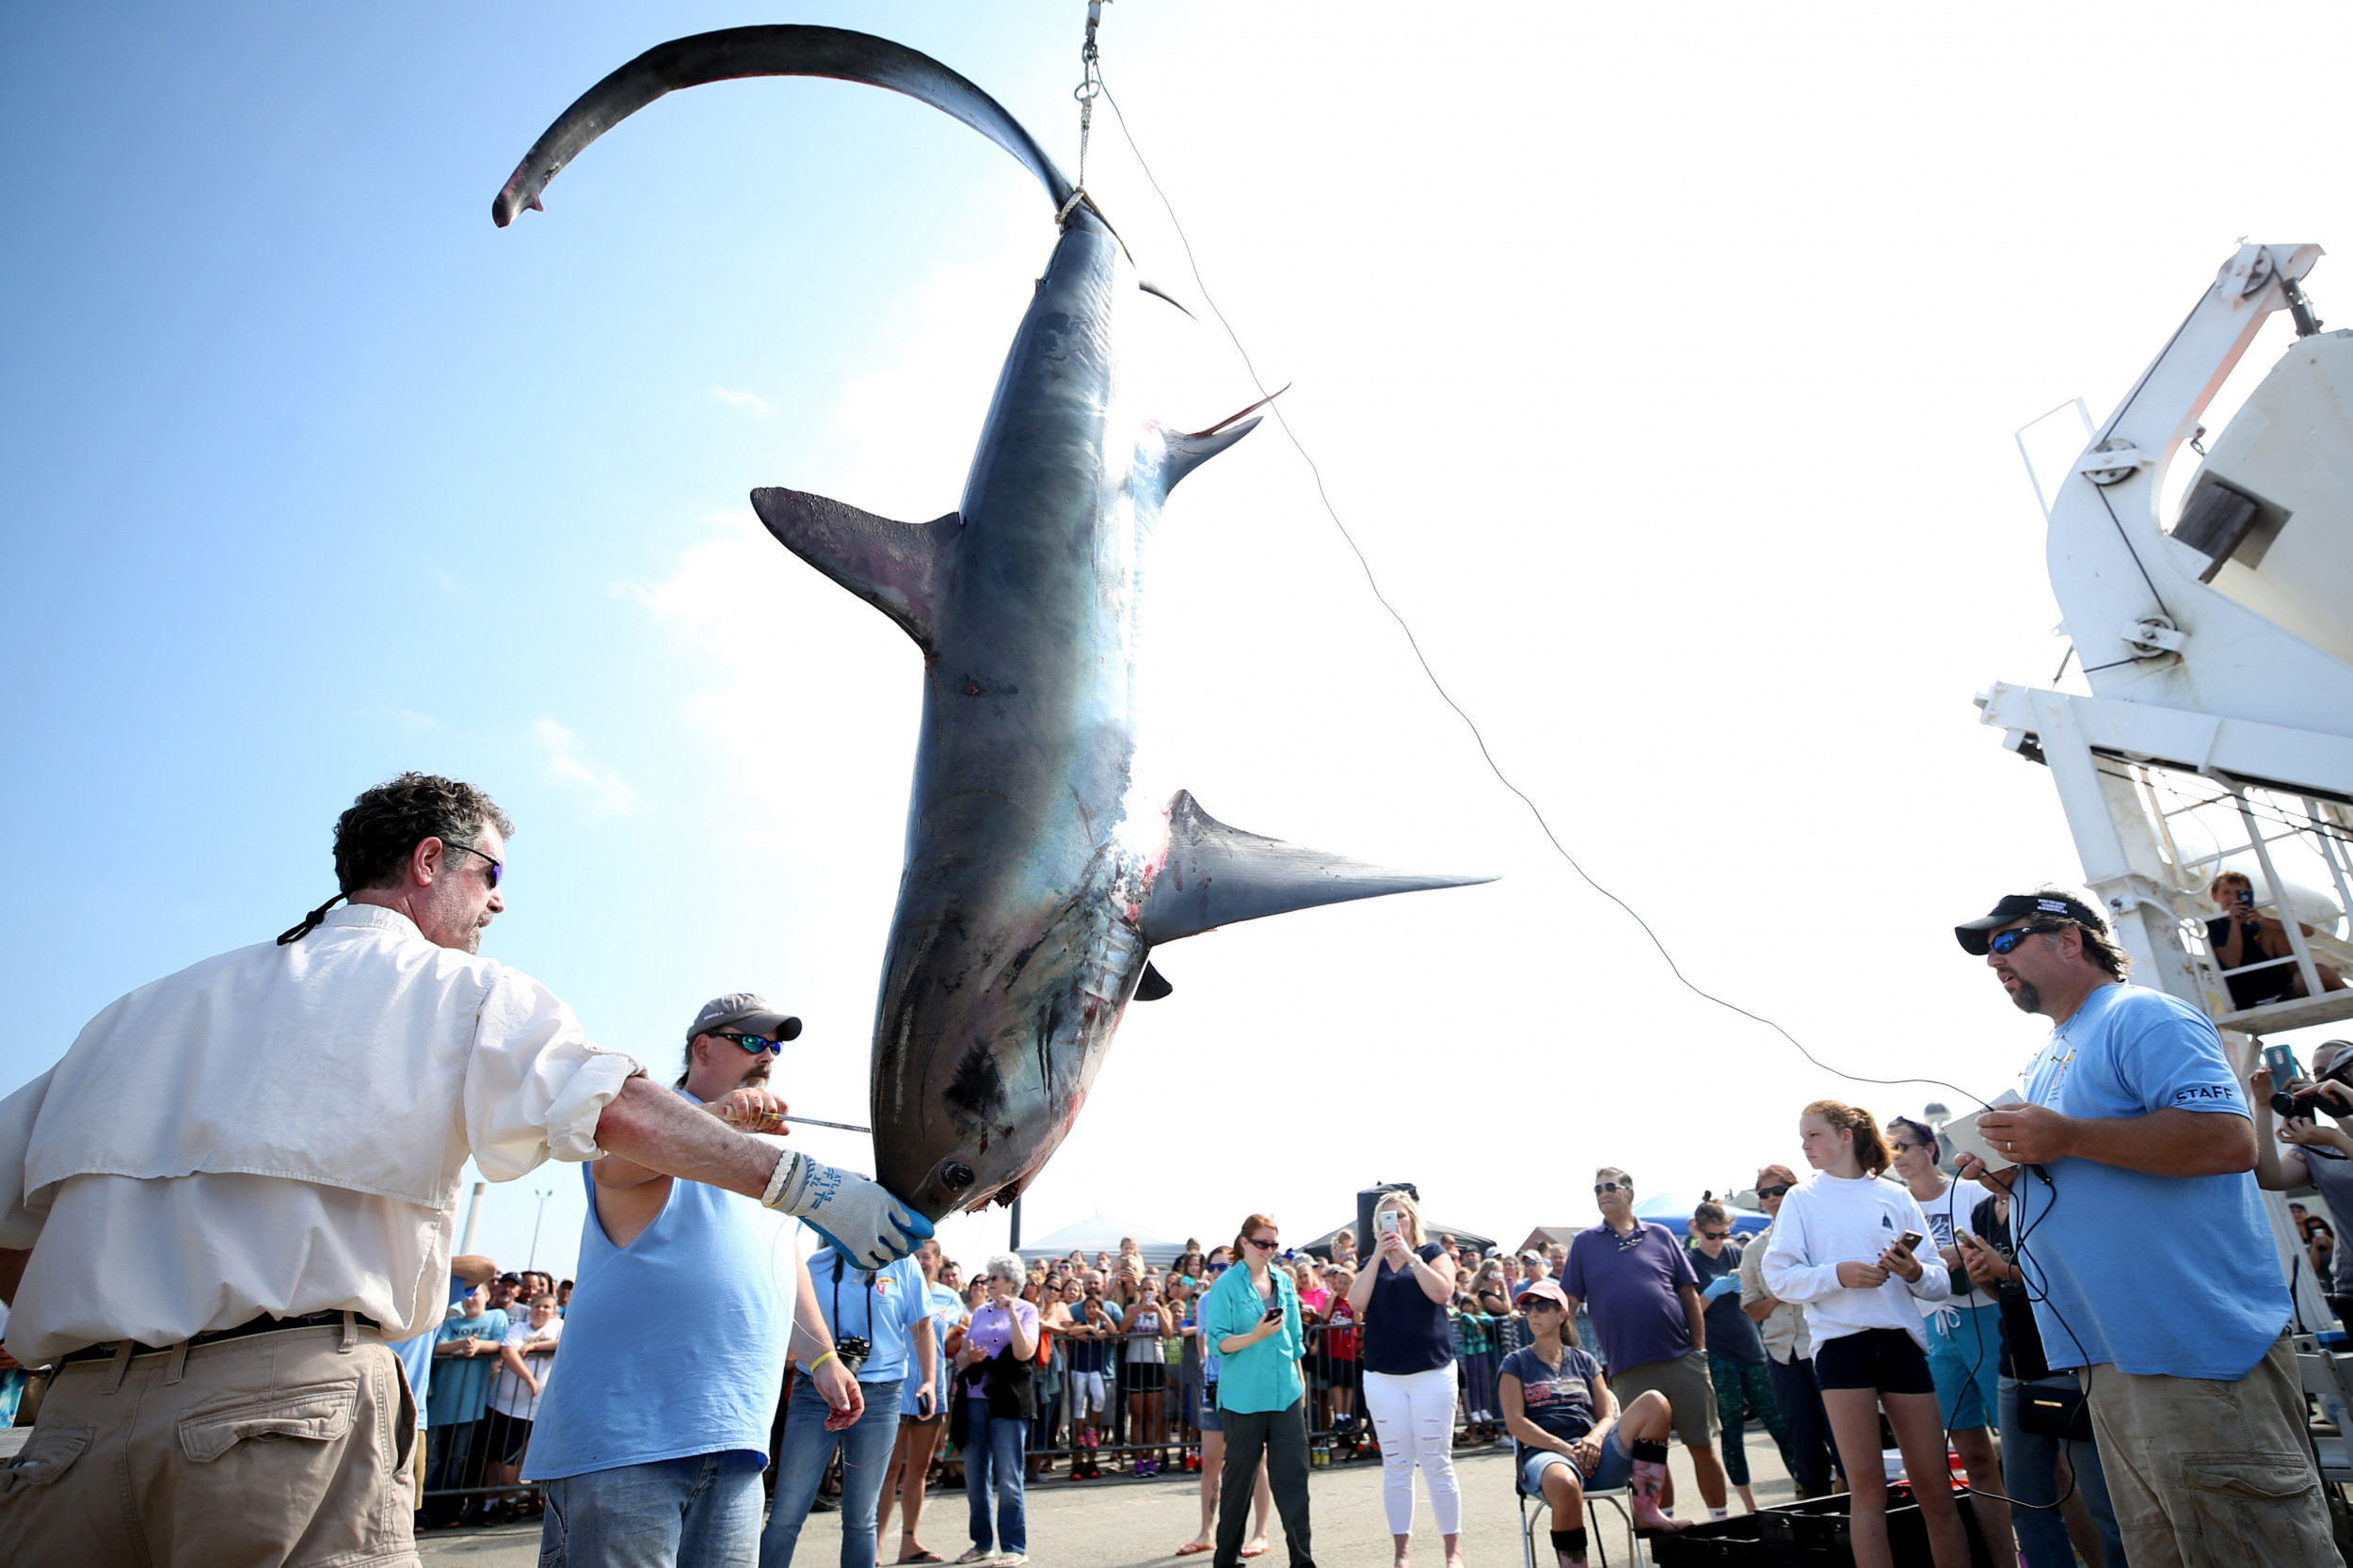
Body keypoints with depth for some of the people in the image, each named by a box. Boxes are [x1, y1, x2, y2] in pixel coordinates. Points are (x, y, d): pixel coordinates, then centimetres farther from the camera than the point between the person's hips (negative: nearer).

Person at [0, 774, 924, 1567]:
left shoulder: (162, 1000, 17)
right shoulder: (456, 988, 1)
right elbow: (618, 1111, -13)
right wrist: (805, 1185, -12)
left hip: (77, 1411, 6)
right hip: (290, 1390, -5)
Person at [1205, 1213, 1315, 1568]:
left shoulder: (1284, 1282, 7)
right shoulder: (1226, 1285, -9)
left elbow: (1295, 1337, 14)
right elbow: (1219, 1341, -11)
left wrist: (1300, 1383, 14)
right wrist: (1255, 1336, -25)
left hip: (1286, 1393, 4)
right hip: (1243, 1395, -4)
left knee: (1293, 1471, 0)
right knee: (1240, 1473, 8)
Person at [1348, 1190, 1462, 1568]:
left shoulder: (1433, 1252, 3)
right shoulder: (1372, 1263, 11)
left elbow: (1442, 1292, -14)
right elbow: (1357, 1304, -5)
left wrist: (1409, 1255, -15)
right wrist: (1378, 1255, -10)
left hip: (1432, 1371, -2)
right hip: (1382, 1376, 3)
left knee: (1437, 1461, 0)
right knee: (1395, 1464, 6)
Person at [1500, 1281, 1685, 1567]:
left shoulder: (1584, 1361, 22)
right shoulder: (1516, 1364, 12)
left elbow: (1608, 1415, 14)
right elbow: (1514, 1422, 0)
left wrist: (1595, 1437, -10)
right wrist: (1563, 1447, -15)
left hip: (1593, 1454, 4)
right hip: (1545, 1453, -4)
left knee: (1654, 1401, -17)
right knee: (1564, 1483, -44)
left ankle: (1645, 1509, -15)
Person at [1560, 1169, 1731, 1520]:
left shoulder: (1660, 1236, 6)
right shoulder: (1585, 1243, 5)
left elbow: (1690, 1296, 7)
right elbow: (1569, 1300, 4)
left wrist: (1699, 1349, 0)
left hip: (1682, 1360, 0)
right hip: (1629, 1369, 0)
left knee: (1702, 1446, 7)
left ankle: (1720, 1520, 23)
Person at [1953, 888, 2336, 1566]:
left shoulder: (2142, 1017, -9)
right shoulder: (2047, 1060, 20)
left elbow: (2230, 1139, -23)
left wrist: (2068, 1137, -23)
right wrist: (2013, 1177, 8)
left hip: (2200, 1346, -9)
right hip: (2111, 1357, 10)